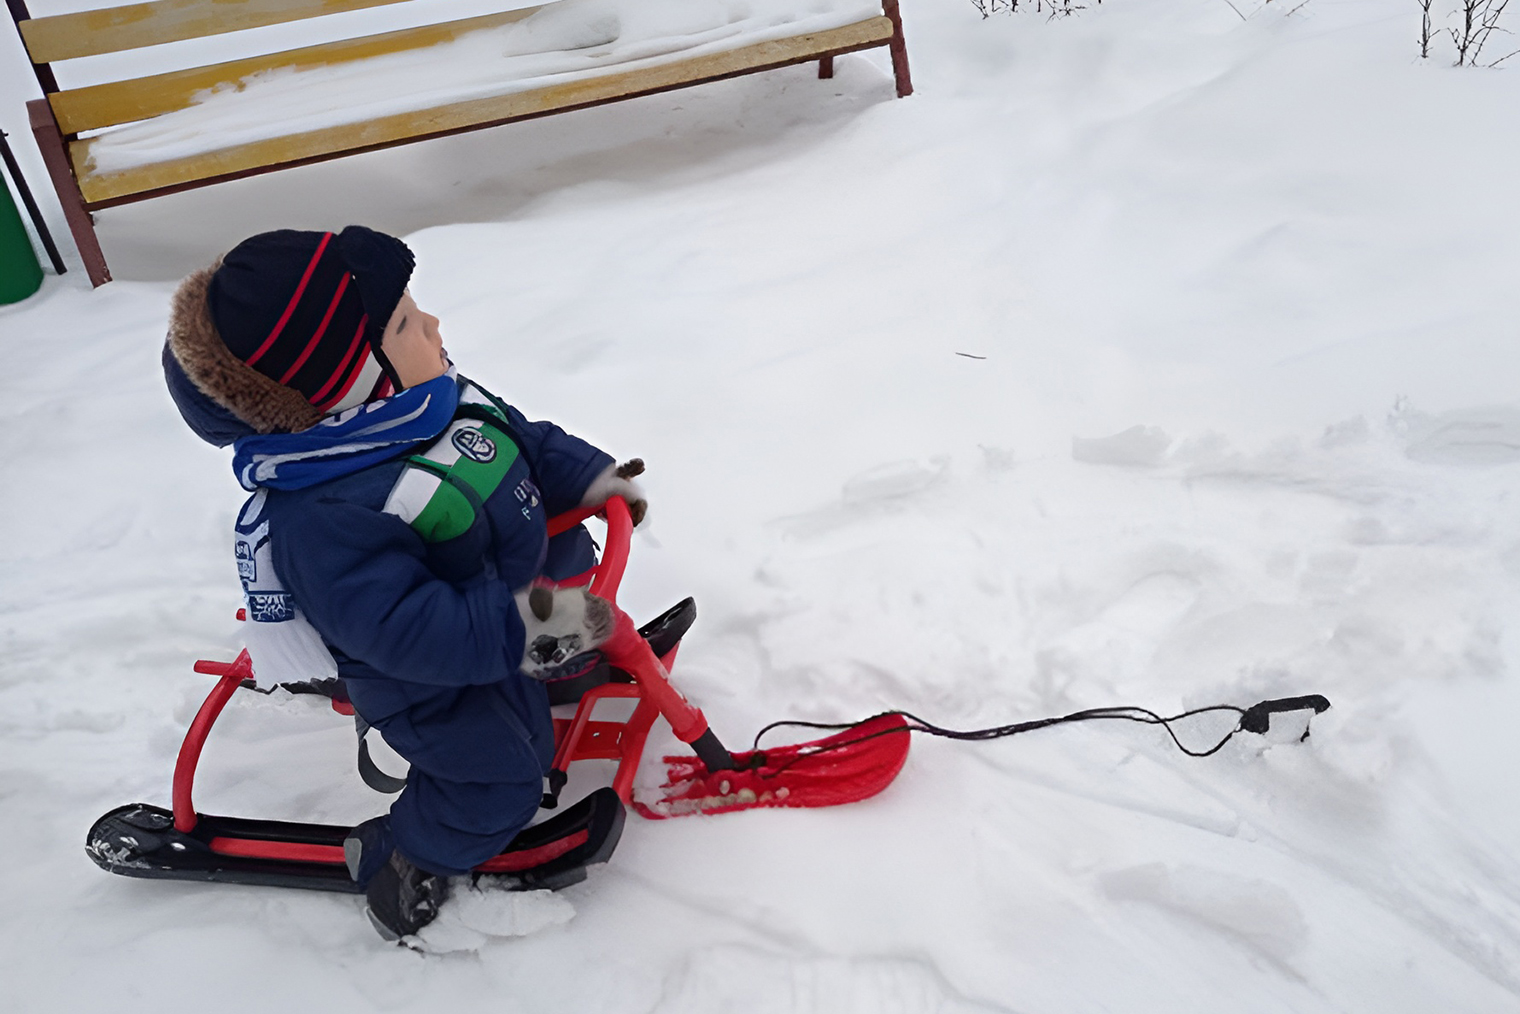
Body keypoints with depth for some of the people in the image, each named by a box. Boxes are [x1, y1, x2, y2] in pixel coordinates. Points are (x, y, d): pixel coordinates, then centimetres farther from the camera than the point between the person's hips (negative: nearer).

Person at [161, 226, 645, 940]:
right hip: (436, 684, -7)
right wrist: (521, 627, -44)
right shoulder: (321, 520, -40)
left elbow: (526, 440, 5)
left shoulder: (433, 395, -13)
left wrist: (590, 477, 0)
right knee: (498, 783, 6)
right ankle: (398, 859, 33)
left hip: (522, 593, 8)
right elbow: (409, 629, -42)